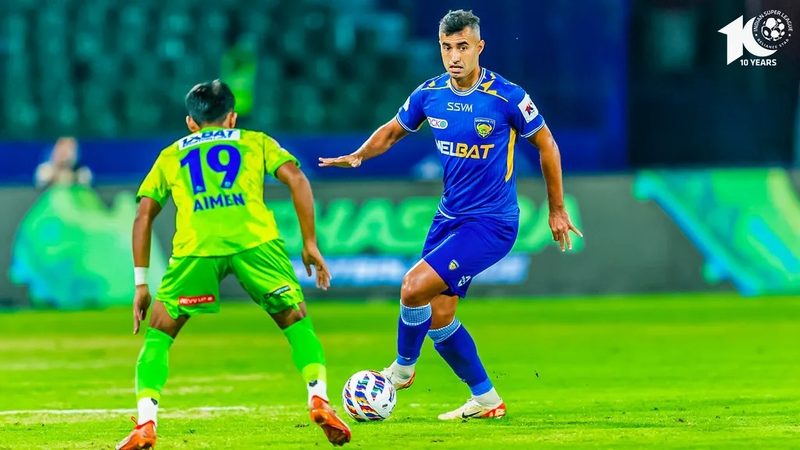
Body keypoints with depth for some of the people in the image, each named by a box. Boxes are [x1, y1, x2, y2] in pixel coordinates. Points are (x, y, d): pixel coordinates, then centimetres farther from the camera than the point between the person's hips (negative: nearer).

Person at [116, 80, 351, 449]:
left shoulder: (170, 156, 32)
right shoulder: (256, 142, 29)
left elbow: (144, 215, 23)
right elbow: (296, 179, 13)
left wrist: (141, 283, 25)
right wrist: (310, 244, 16)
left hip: (195, 245, 0)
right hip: (254, 239, 0)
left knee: (159, 333, 15)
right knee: (296, 321, 17)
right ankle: (319, 399, -4)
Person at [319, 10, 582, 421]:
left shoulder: (506, 97, -16)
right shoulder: (430, 94, -1)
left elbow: (546, 145, -2)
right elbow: (393, 130, 16)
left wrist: (557, 210, 3)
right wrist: (359, 156, -5)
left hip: (491, 224, -6)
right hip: (449, 217, 6)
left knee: (415, 287, -19)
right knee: (438, 316, 6)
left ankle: (402, 368, 6)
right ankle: (485, 399, 22)